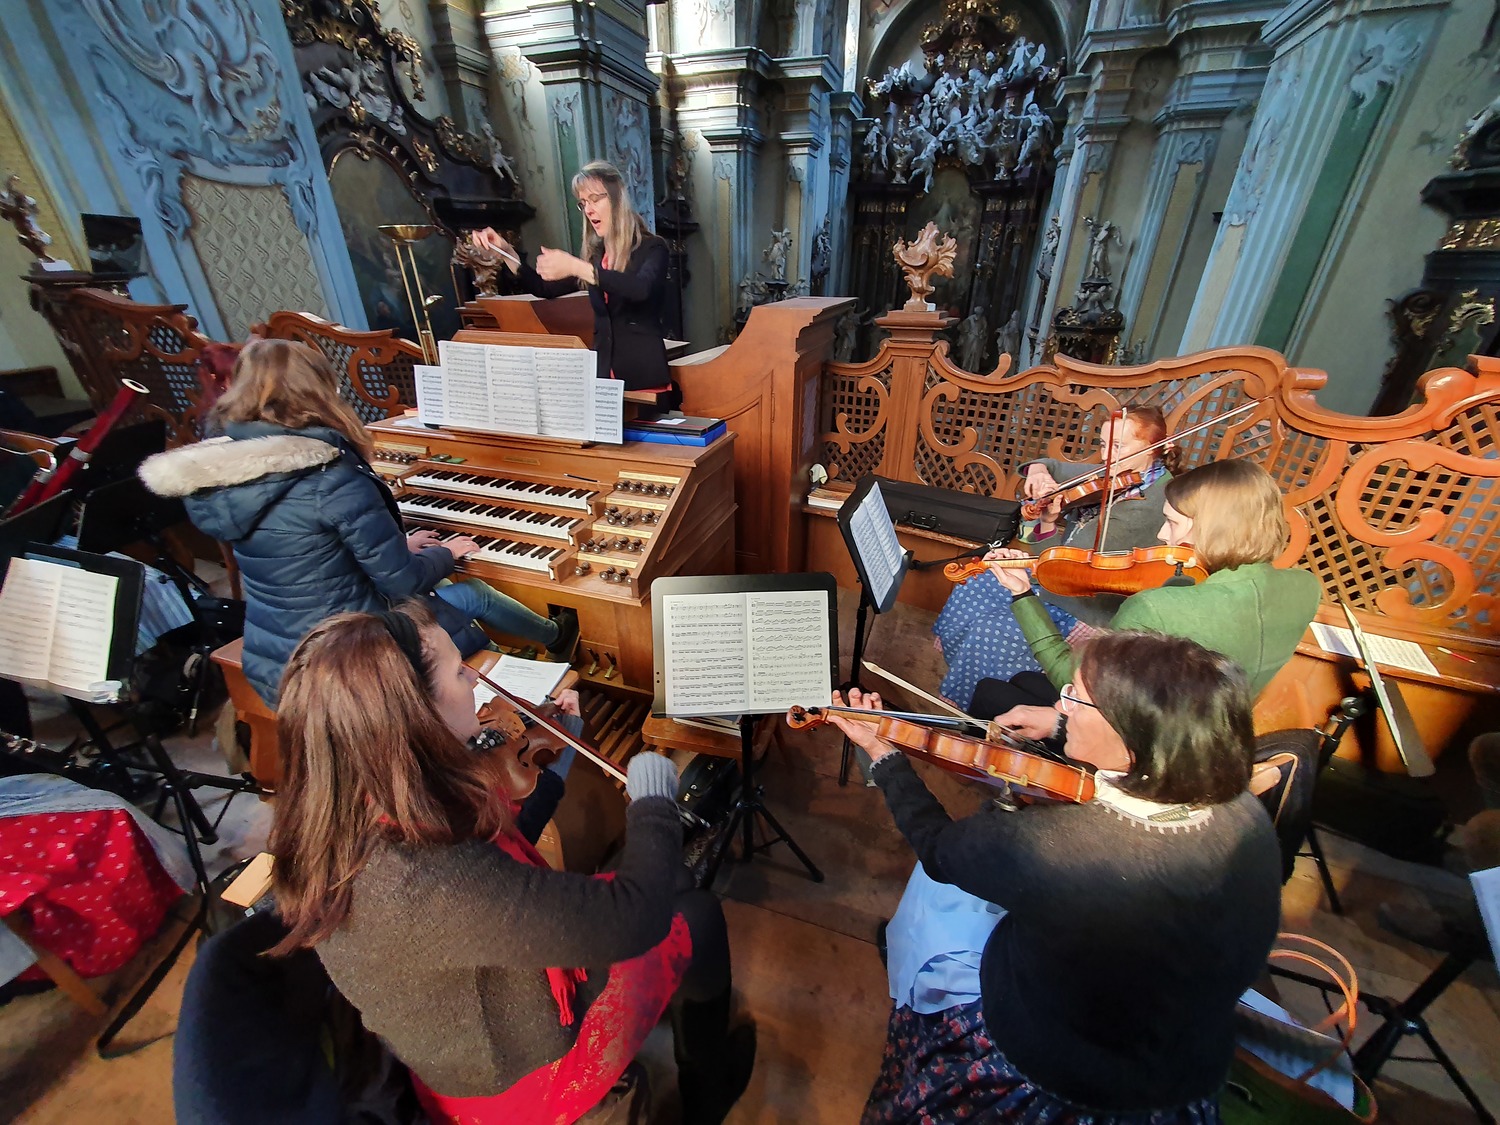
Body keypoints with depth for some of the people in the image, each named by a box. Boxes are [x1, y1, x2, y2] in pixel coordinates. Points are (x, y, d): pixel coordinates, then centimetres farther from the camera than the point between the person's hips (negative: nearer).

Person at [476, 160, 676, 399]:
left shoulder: (651, 248, -1)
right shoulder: (595, 254, 14)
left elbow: (641, 289, -24)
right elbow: (544, 288, 18)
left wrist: (576, 267, -28)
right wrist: (506, 252, 4)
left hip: (645, 374, -4)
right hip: (603, 371, 5)